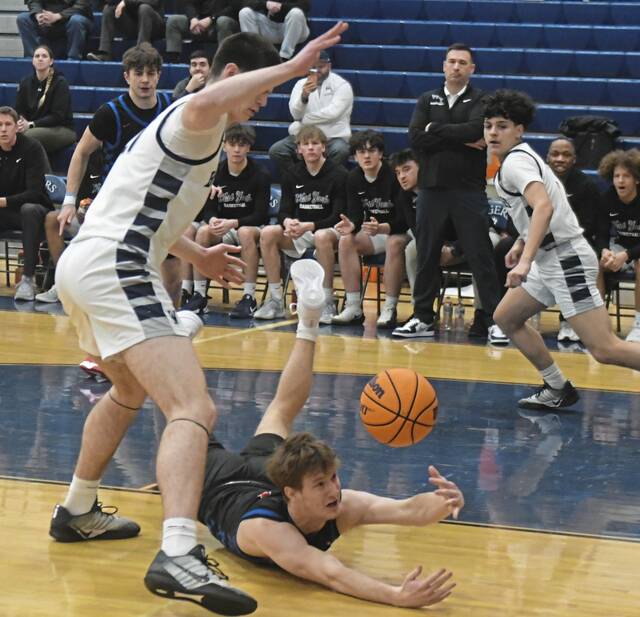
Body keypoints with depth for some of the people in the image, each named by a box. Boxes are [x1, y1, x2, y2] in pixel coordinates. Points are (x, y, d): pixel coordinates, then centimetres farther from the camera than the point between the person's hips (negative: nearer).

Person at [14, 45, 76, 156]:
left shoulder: (60, 82, -6)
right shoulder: (25, 82, 9)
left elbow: (57, 116, -13)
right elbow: (19, 111, 9)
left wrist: (31, 125, -24)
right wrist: (20, 123, -16)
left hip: (62, 130, -4)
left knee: (28, 136, -34)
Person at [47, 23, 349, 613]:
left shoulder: (177, 125, 26)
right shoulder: (199, 122, -5)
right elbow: (205, 102, -34)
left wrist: (198, 256, 45)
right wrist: (292, 67, -30)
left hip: (81, 265, 11)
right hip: (117, 270, -11)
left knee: (129, 391, 35)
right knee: (193, 410, -23)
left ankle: (78, 511, 48)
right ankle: (178, 555, -41)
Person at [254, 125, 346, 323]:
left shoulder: (339, 175, -8)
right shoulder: (292, 176, 6)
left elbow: (338, 217, -13)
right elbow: (283, 211, 2)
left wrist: (309, 226, -27)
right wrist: (288, 222, -23)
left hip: (329, 231, -5)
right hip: (299, 235, 5)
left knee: (322, 236, -39)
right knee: (268, 233, -22)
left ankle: (327, 302, -29)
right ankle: (275, 300, -19)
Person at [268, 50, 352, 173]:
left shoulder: (341, 85, -2)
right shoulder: (301, 84, 8)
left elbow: (333, 113, -15)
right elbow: (296, 114, -5)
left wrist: (303, 120, -7)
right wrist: (304, 96, -26)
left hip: (333, 137, -3)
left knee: (341, 151, -36)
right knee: (276, 151, -20)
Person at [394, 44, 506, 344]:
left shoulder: (480, 101, 3)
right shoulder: (427, 100, 11)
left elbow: (476, 129, -17)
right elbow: (416, 138, -4)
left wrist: (435, 129, -8)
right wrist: (460, 139, -11)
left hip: (469, 190, -3)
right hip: (432, 188, 3)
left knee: (480, 255, -4)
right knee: (426, 255, 8)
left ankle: (494, 320, -2)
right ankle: (423, 318, 17)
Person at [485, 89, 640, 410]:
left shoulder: (515, 161, -14)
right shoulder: (522, 157, 16)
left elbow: (544, 206, -30)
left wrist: (525, 261, -37)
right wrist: (521, 244, 23)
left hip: (567, 259, -10)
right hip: (551, 259, 10)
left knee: (605, 349, -15)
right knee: (506, 317, 17)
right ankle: (558, 389, 21)